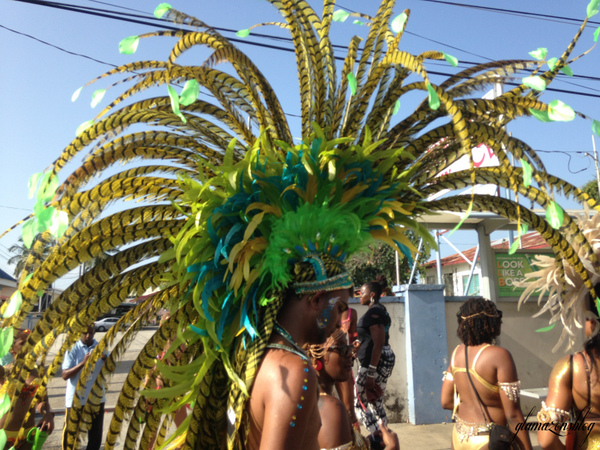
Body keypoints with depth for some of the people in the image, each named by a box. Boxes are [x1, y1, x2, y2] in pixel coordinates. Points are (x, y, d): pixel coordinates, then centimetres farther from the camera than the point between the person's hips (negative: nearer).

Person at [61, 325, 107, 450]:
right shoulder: (73, 349, -8)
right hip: (75, 399, -2)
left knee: (96, 434, 13)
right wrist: (83, 363, -25)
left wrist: (105, 360, -19)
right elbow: (65, 375, -12)